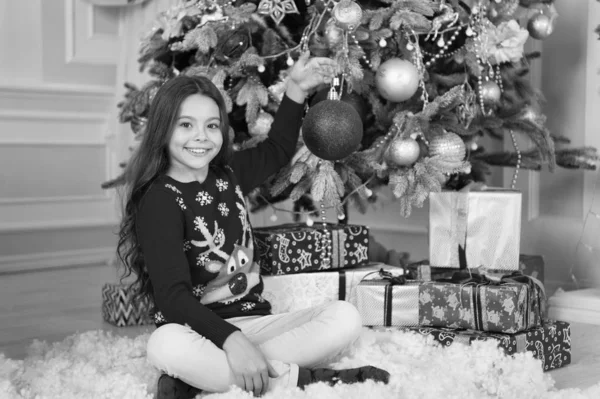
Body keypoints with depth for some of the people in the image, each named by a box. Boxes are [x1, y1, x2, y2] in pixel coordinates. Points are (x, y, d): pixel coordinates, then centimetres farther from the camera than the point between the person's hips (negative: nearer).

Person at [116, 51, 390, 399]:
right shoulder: (160, 200, -11)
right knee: (165, 345, -39)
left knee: (346, 318, -15)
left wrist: (296, 89, 18)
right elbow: (172, 295, -22)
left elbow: (278, 151, 31)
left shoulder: (228, 174, 10)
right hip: (197, 330, -6)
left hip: (254, 320, 6)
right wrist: (230, 339, -36)